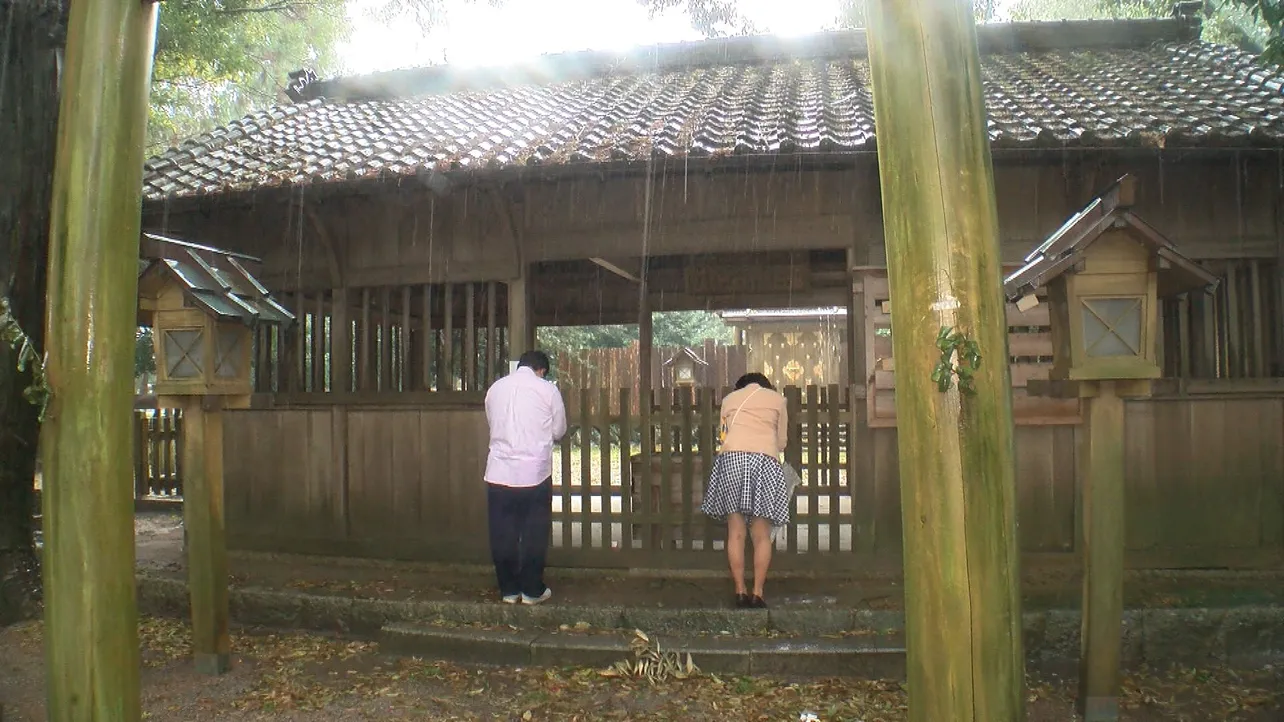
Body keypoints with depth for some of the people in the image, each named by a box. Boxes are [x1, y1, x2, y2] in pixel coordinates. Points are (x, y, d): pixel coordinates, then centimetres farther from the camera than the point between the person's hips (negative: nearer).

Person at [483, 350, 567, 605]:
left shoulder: (495, 388, 7)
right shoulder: (547, 389, -2)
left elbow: (494, 425, 14)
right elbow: (559, 431, 4)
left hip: (499, 473, 3)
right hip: (535, 473, -2)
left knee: (503, 534, 10)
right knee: (534, 535, 9)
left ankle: (508, 589, 18)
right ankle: (532, 590, 16)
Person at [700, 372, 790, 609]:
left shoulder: (730, 399, 25)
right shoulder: (777, 398, 22)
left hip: (732, 457, 1)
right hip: (765, 460, -1)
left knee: (736, 533, 6)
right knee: (762, 536, 4)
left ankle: (740, 591, 7)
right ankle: (757, 593, 2)